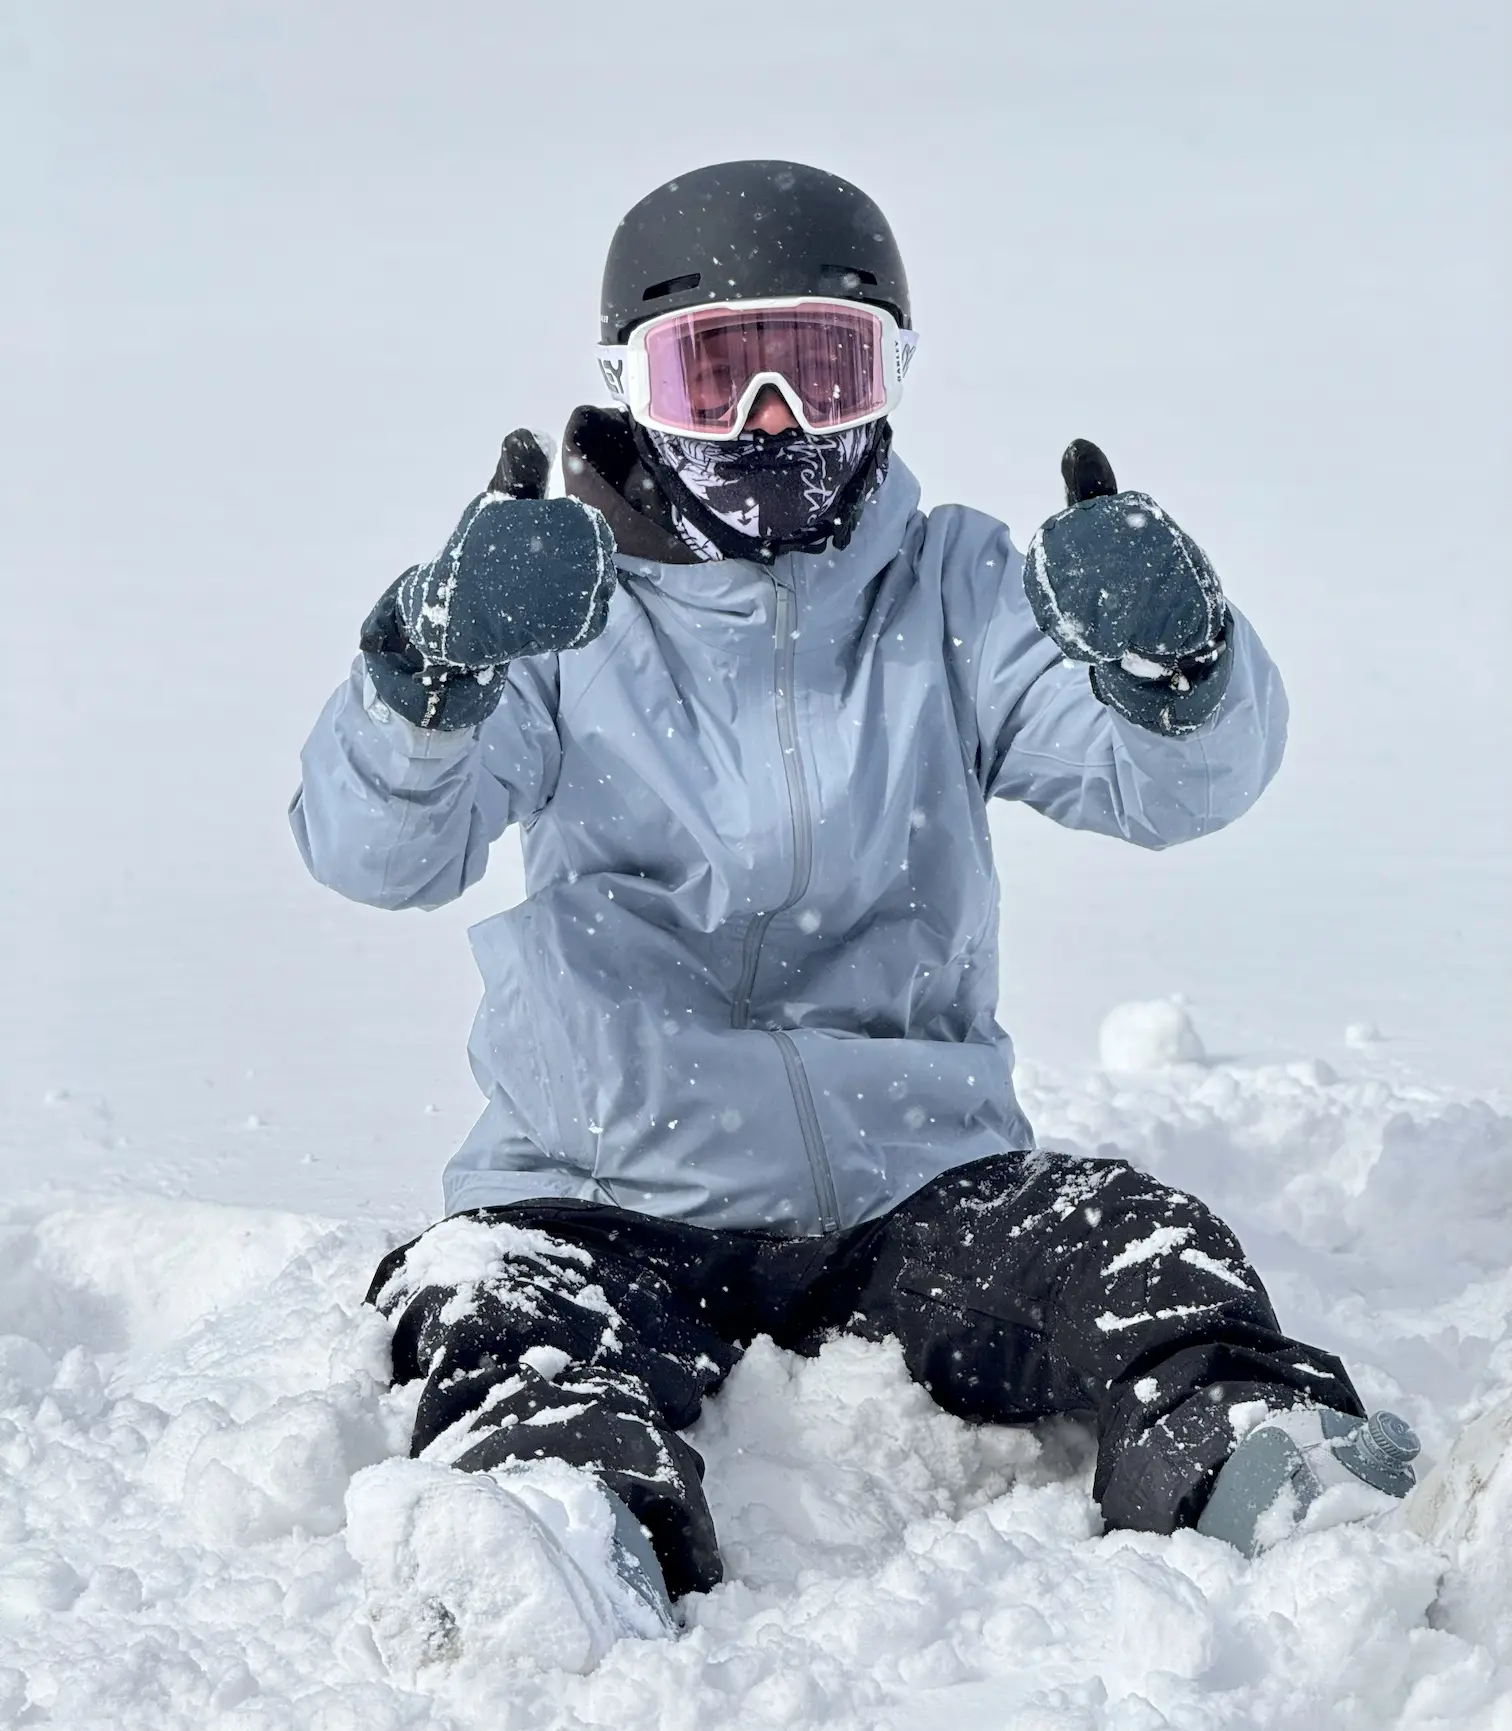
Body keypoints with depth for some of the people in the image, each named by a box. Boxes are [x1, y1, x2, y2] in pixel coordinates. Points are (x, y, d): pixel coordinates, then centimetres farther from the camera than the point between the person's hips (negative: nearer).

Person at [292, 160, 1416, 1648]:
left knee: (1139, 1254, -24)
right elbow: (370, 849, -13)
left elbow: (1173, 785, -7)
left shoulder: (954, 591, 8)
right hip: (612, 1197, -2)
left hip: (917, 1179, 2)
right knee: (511, 1308, -32)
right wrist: (440, 662, -37)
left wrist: (1172, 658, -33)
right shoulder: (563, 606, 3)